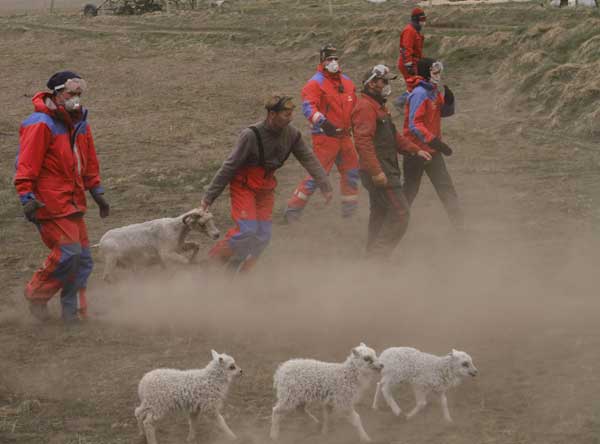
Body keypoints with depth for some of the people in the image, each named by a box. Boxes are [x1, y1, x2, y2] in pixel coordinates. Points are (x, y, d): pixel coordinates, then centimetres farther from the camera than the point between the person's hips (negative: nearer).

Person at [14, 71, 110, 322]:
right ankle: (36, 295, 4)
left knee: (82, 258, 5)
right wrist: (27, 197, -23)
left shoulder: (79, 124, 14)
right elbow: (27, 165, -17)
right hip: (50, 203, -9)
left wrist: (96, 192, 23)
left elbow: (89, 163, 25)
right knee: (68, 252, -16)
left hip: (73, 202, 9)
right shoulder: (41, 125, -13)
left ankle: (71, 310, 13)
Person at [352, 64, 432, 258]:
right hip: (379, 172, -11)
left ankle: (373, 256, 22)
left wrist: (416, 150, 18)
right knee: (399, 212, -12)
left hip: (382, 171, 11)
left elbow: (393, 136, 28)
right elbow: (363, 141, -25)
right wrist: (376, 171, -29)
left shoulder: (379, 107, 20)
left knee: (380, 213, 16)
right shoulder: (365, 107, -15)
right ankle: (378, 254, -10)